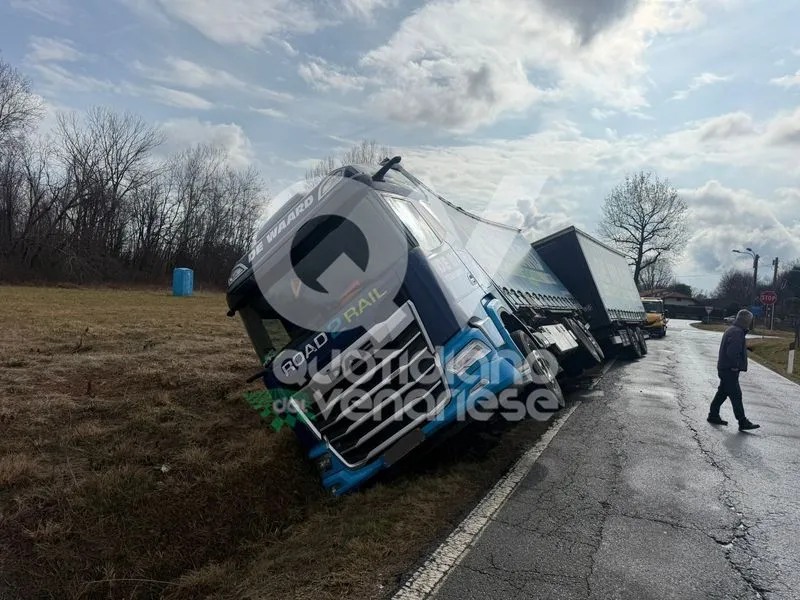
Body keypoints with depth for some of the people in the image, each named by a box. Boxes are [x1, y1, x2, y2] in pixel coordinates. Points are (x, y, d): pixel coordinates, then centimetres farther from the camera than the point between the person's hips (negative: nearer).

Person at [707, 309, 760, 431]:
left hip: (724, 369, 11)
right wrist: (736, 366, -16)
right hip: (730, 370, -11)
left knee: (722, 393, 16)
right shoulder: (737, 332, -19)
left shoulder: (733, 330, 15)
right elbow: (732, 352, -27)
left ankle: (713, 415, 23)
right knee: (736, 396, -5)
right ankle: (743, 423, 1)